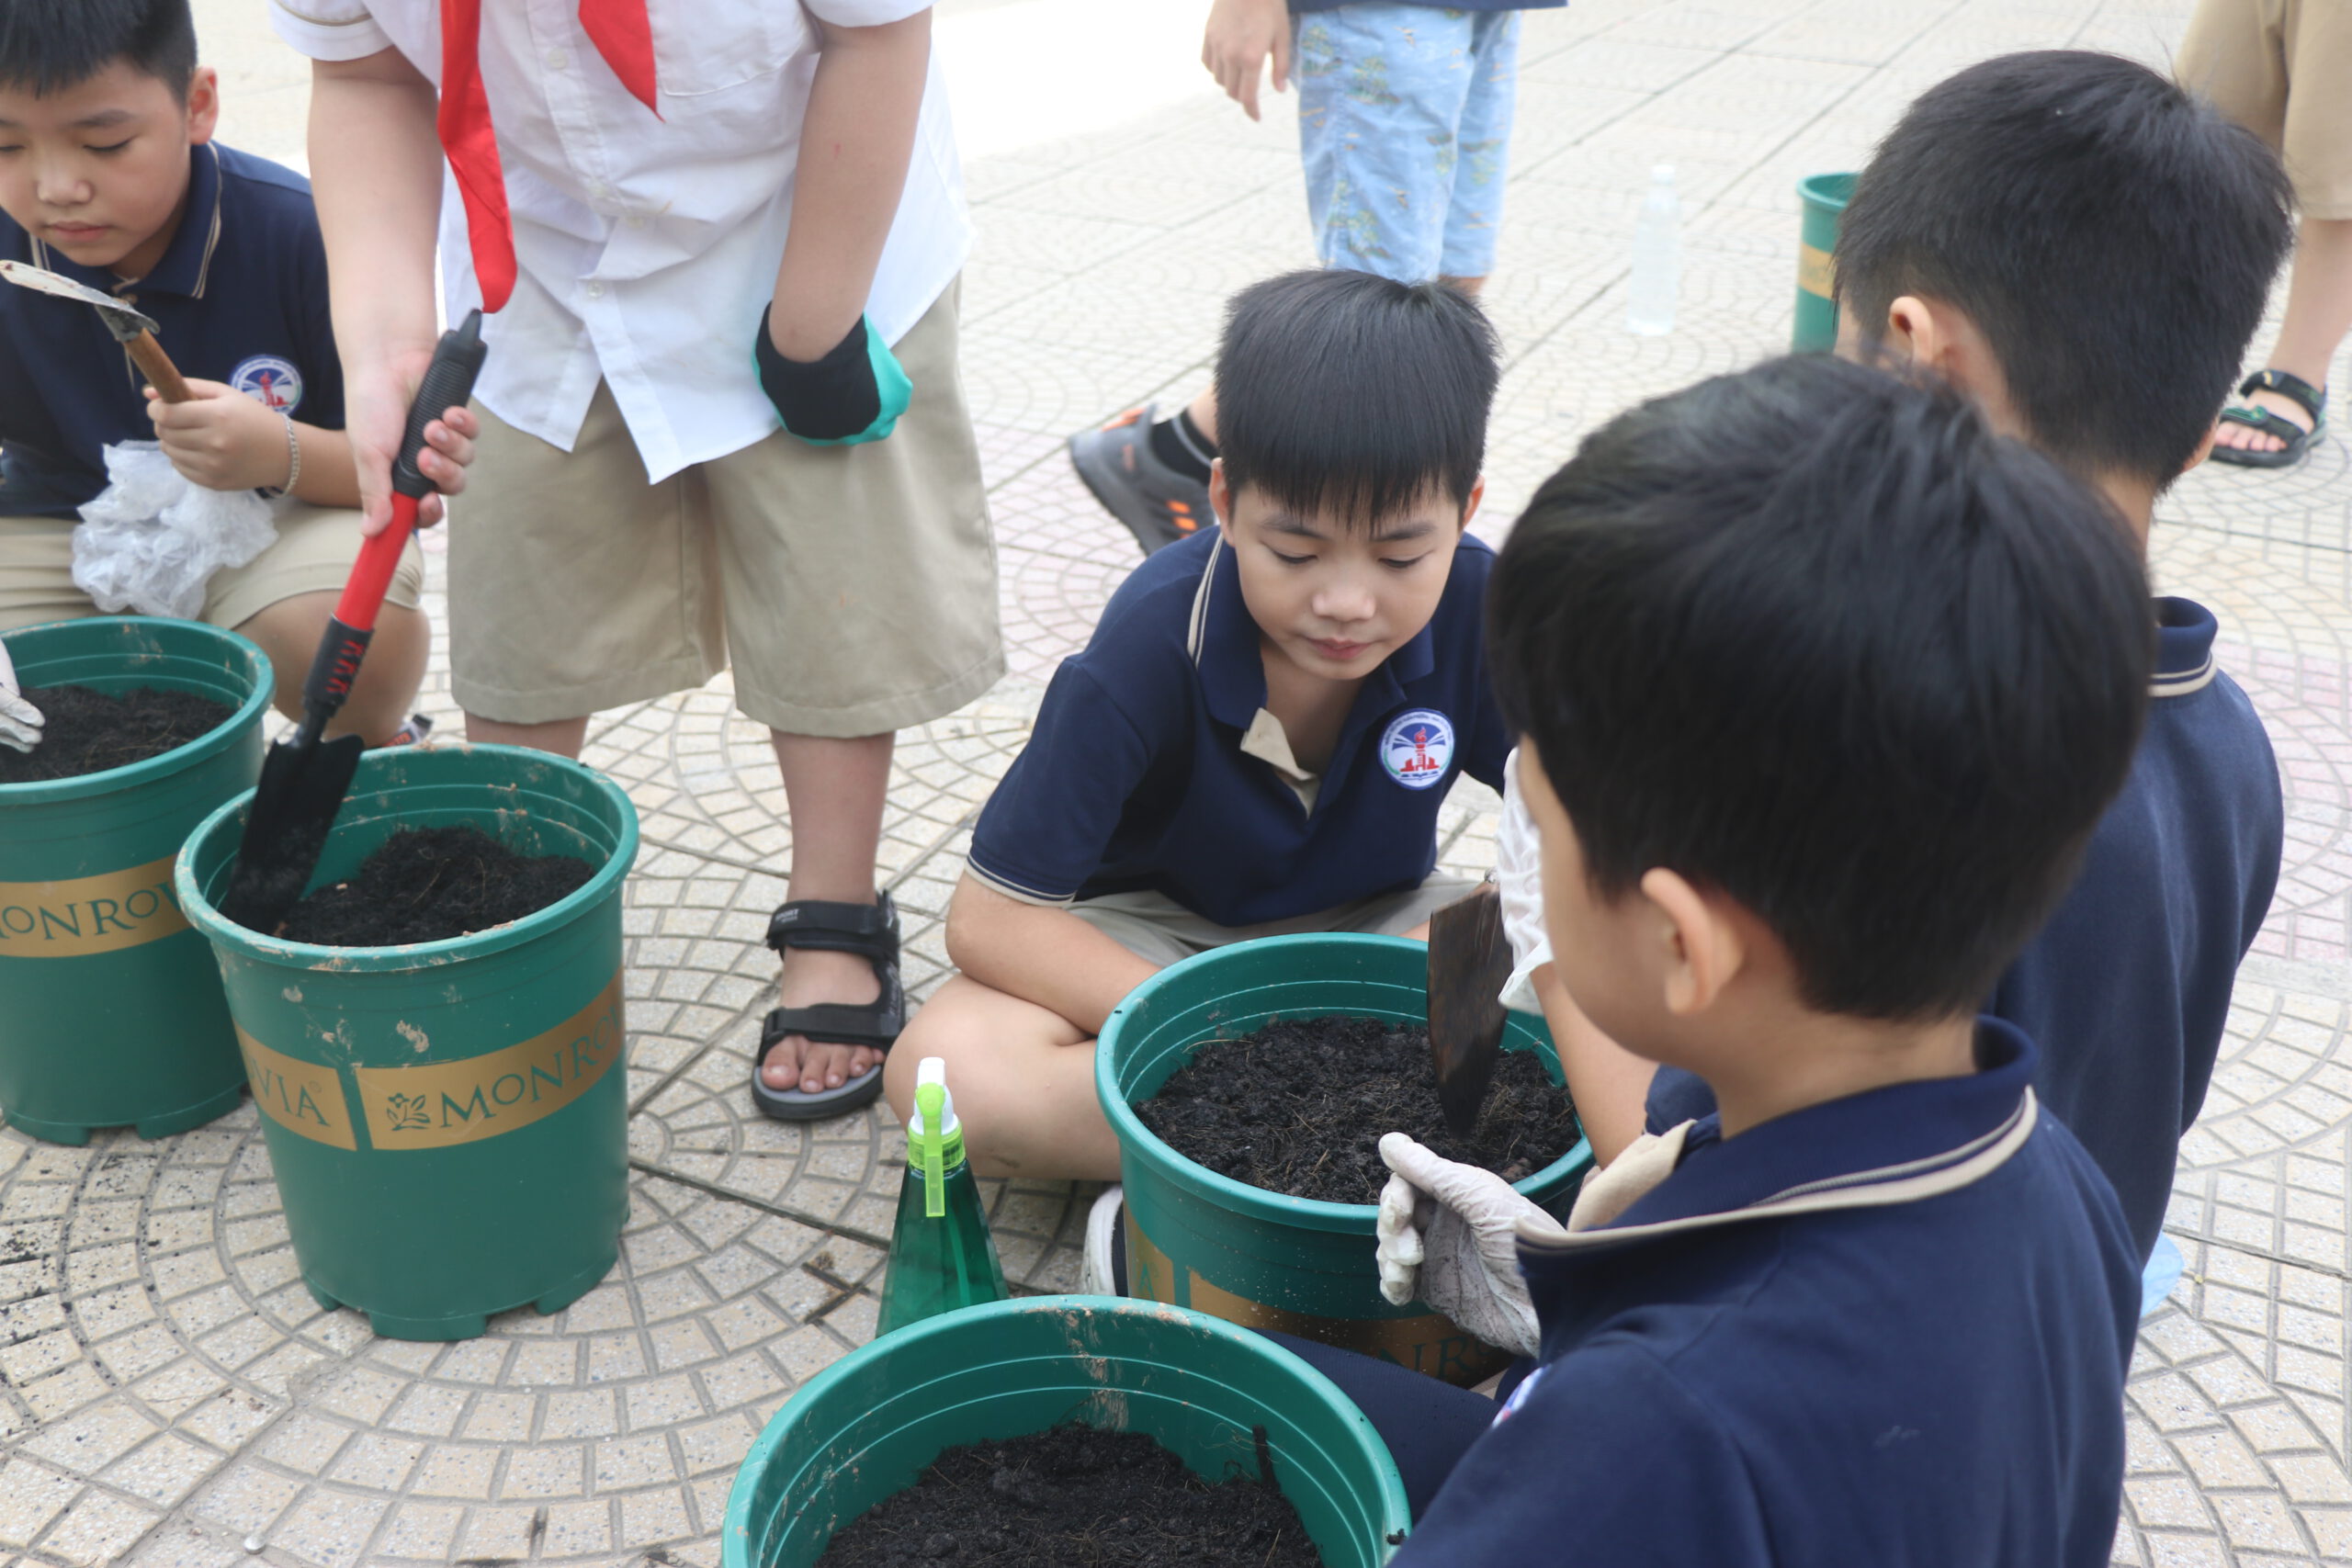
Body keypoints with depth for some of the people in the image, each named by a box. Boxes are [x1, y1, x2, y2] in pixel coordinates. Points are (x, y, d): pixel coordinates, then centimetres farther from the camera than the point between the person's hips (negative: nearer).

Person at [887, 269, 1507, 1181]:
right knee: (947, 1072, -31)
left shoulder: (1479, 613, -20)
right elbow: (989, 919, -23)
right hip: (1157, 934, -1)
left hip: (1374, 926, 2)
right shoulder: (1154, 643, -25)